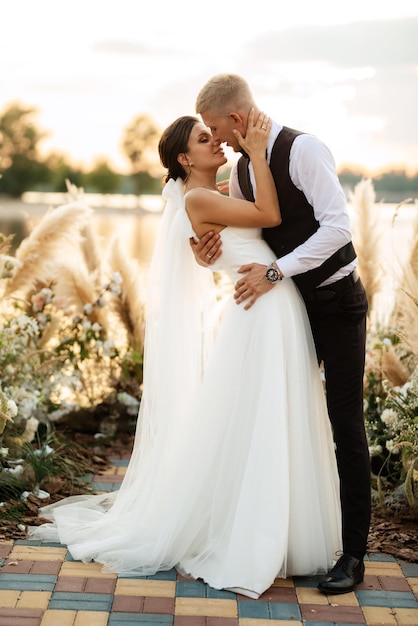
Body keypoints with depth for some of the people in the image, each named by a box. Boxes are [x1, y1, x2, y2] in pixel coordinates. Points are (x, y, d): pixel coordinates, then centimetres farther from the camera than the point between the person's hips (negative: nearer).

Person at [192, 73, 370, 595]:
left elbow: (337, 226, -25)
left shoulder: (303, 149, -18)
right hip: (294, 305, 8)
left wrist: (274, 272, -26)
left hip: (337, 301, -8)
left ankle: (353, 554, 4)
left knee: (345, 424, -4)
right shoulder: (241, 168, 7)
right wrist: (210, 255, -7)